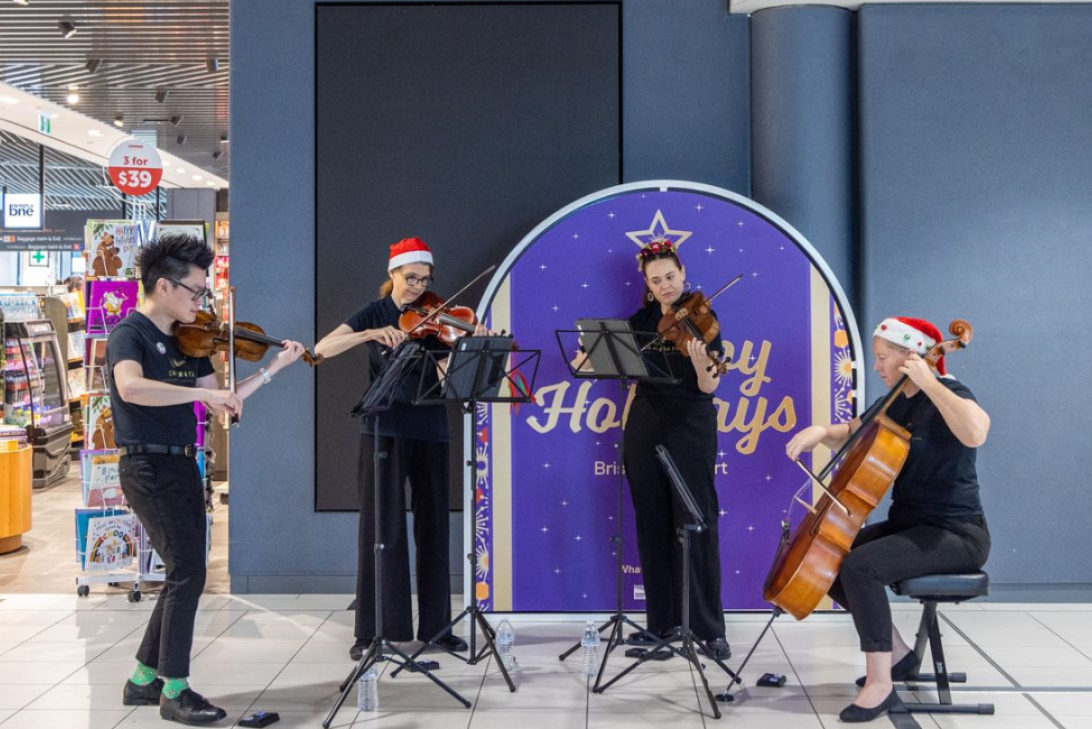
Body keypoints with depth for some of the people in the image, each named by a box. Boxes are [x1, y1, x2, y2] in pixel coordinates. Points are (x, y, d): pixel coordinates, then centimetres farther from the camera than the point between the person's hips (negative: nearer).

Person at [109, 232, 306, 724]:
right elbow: (130, 388, -33)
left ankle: (144, 679, 24)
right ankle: (175, 690, 1)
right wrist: (204, 391, -34)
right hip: (148, 466, -8)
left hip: (182, 466, 8)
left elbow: (220, 403, 13)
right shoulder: (130, 333, -12)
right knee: (188, 571, -10)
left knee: (186, 574, 12)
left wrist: (274, 369, 7)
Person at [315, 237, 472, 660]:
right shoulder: (374, 314, 2)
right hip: (384, 429, -3)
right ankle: (372, 630, 5)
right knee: (381, 526, -3)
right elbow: (322, 349, -12)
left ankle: (436, 625, 17)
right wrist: (370, 334, -26)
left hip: (430, 430, 3)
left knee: (433, 526, 7)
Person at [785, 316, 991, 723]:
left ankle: (881, 684, -18)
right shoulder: (895, 403, 10)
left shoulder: (947, 394, -15)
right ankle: (897, 653, 12)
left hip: (956, 534, -9)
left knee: (860, 565, -28)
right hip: (908, 525, 9)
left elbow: (976, 432, -39)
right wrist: (822, 432, -1)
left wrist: (928, 381, -30)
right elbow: (850, 436, 22)